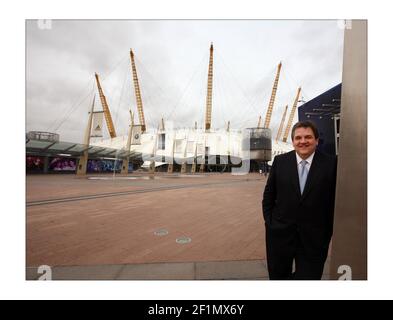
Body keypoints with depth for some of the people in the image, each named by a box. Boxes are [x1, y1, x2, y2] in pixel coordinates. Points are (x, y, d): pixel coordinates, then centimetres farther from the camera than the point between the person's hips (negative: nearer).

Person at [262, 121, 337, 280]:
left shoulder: (331, 164, -6)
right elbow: (268, 195, 4)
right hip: (280, 235, 2)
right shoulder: (280, 161, -2)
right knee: (278, 277, 19)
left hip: (313, 239, -1)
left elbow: (335, 201, -1)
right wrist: (270, 223, 0)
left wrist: (328, 233, 0)